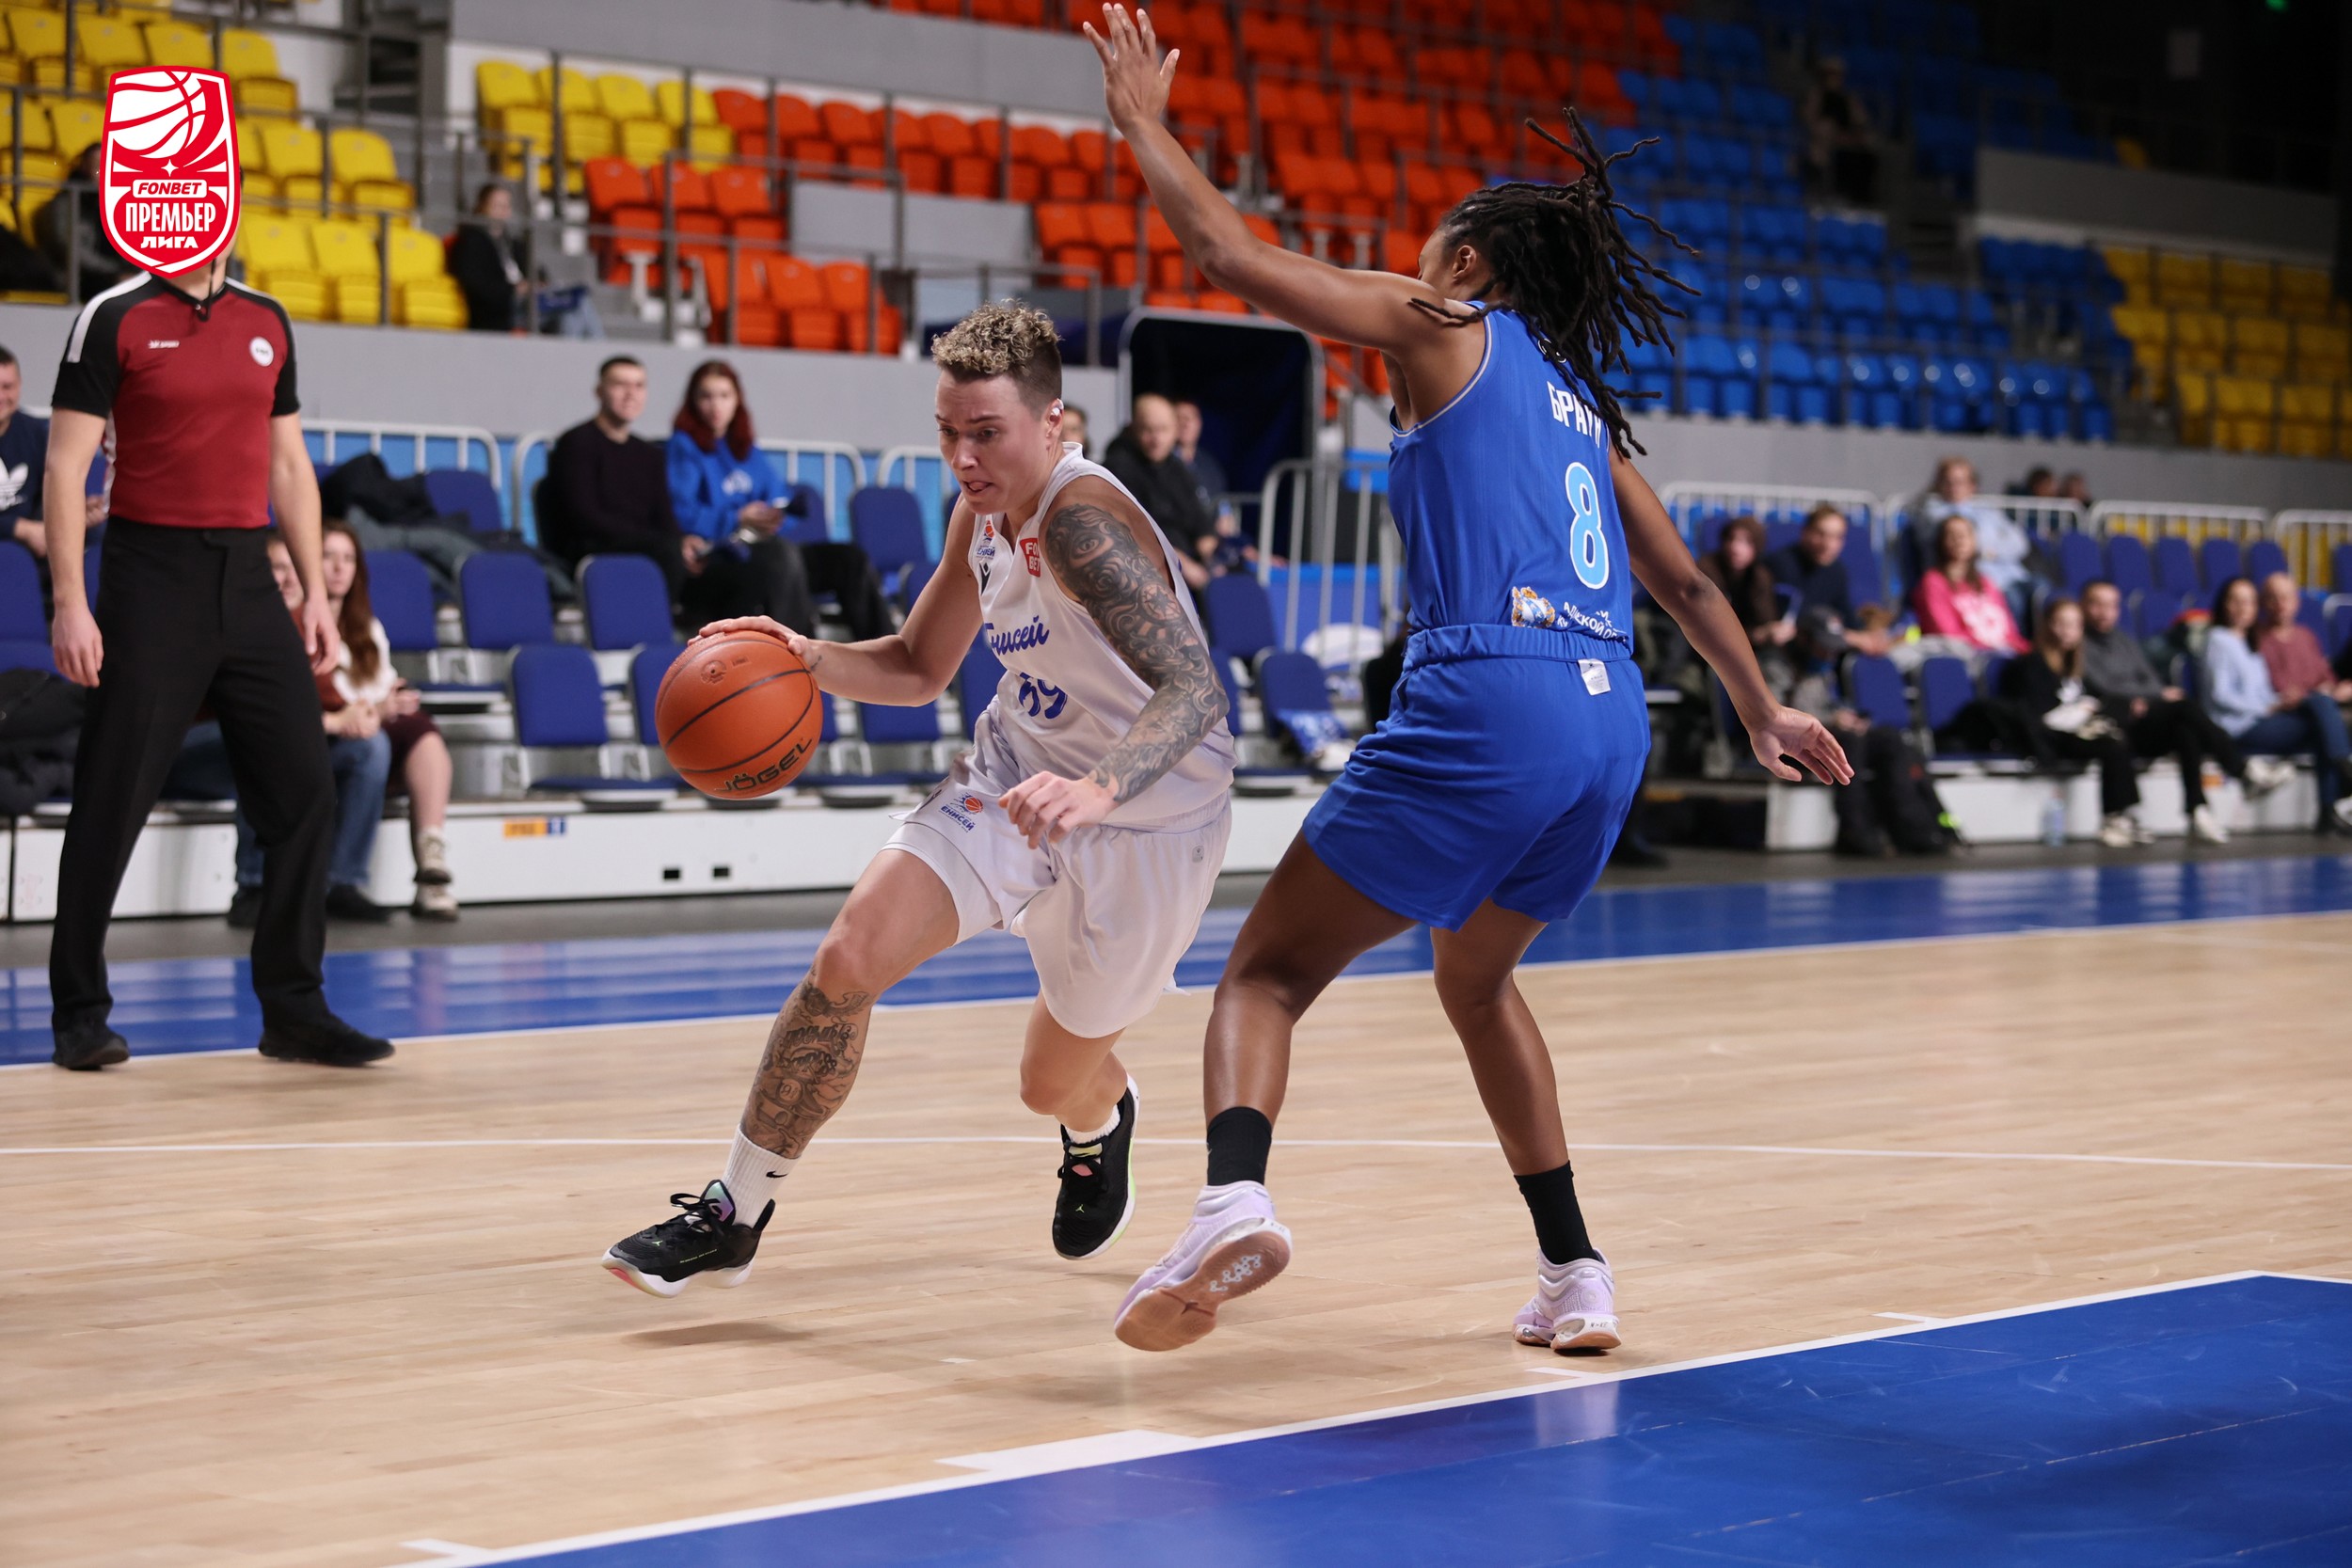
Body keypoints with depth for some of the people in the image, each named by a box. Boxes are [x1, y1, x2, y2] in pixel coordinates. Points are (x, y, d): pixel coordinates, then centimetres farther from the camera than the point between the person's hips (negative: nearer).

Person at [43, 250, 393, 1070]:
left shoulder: (267, 321, 11)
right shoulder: (113, 319, -4)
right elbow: (67, 465, -7)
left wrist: (315, 592, 10)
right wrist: (70, 602, -14)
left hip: (247, 578, 5)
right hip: (153, 577, -5)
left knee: (305, 794, 1)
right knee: (112, 805, -1)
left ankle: (295, 1010, 9)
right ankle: (79, 1014, 10)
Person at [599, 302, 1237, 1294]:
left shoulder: (1085, 520, -30)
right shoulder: (983, 514, -4)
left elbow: (1194, 690, -41)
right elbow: (920, 667, 11)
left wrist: (1101, 789, -59)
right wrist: (811, 659, -9)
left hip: (1146, 820, -6)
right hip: (1016, 774, 6)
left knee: (1055, 1086, 11)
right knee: (848, 960, -15)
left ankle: (1102, 1124, 52)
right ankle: (736, 1213, -1)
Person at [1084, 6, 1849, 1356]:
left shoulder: (1445, 328, 9)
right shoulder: (1577, 401, 27)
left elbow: (1233, 254, 5)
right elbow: (1684, 580, 33)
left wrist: (1145, 122, 18)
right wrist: (1762, 711, 44)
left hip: (1491, 699, -7)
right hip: (1612, 723, 7)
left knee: (1271, 966, -3)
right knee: (1479, 980, 29)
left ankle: (1235, 1197, -31)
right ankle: (1575, 1276, 25)